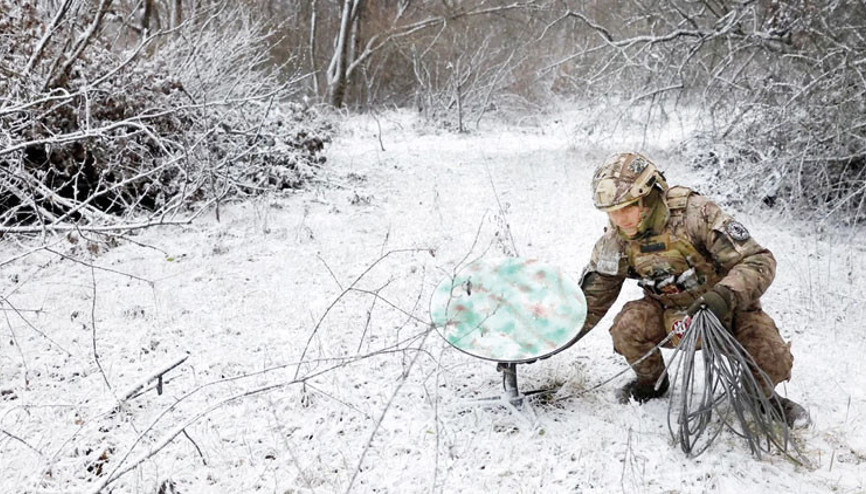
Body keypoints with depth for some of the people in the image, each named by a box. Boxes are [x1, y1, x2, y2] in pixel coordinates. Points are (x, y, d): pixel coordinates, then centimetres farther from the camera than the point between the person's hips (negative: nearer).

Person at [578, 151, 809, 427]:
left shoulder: (695, 214, -28)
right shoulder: (615, 243, -13)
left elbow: (759, 261, -28)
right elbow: (591, 301, -1)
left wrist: (725, 295, -46)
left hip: (726, 309, -2)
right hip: (670, 315, 3)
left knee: (773, 361, -25)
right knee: (627, 326, -26)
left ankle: (763, 395, 14)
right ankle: (651, 383, 6)